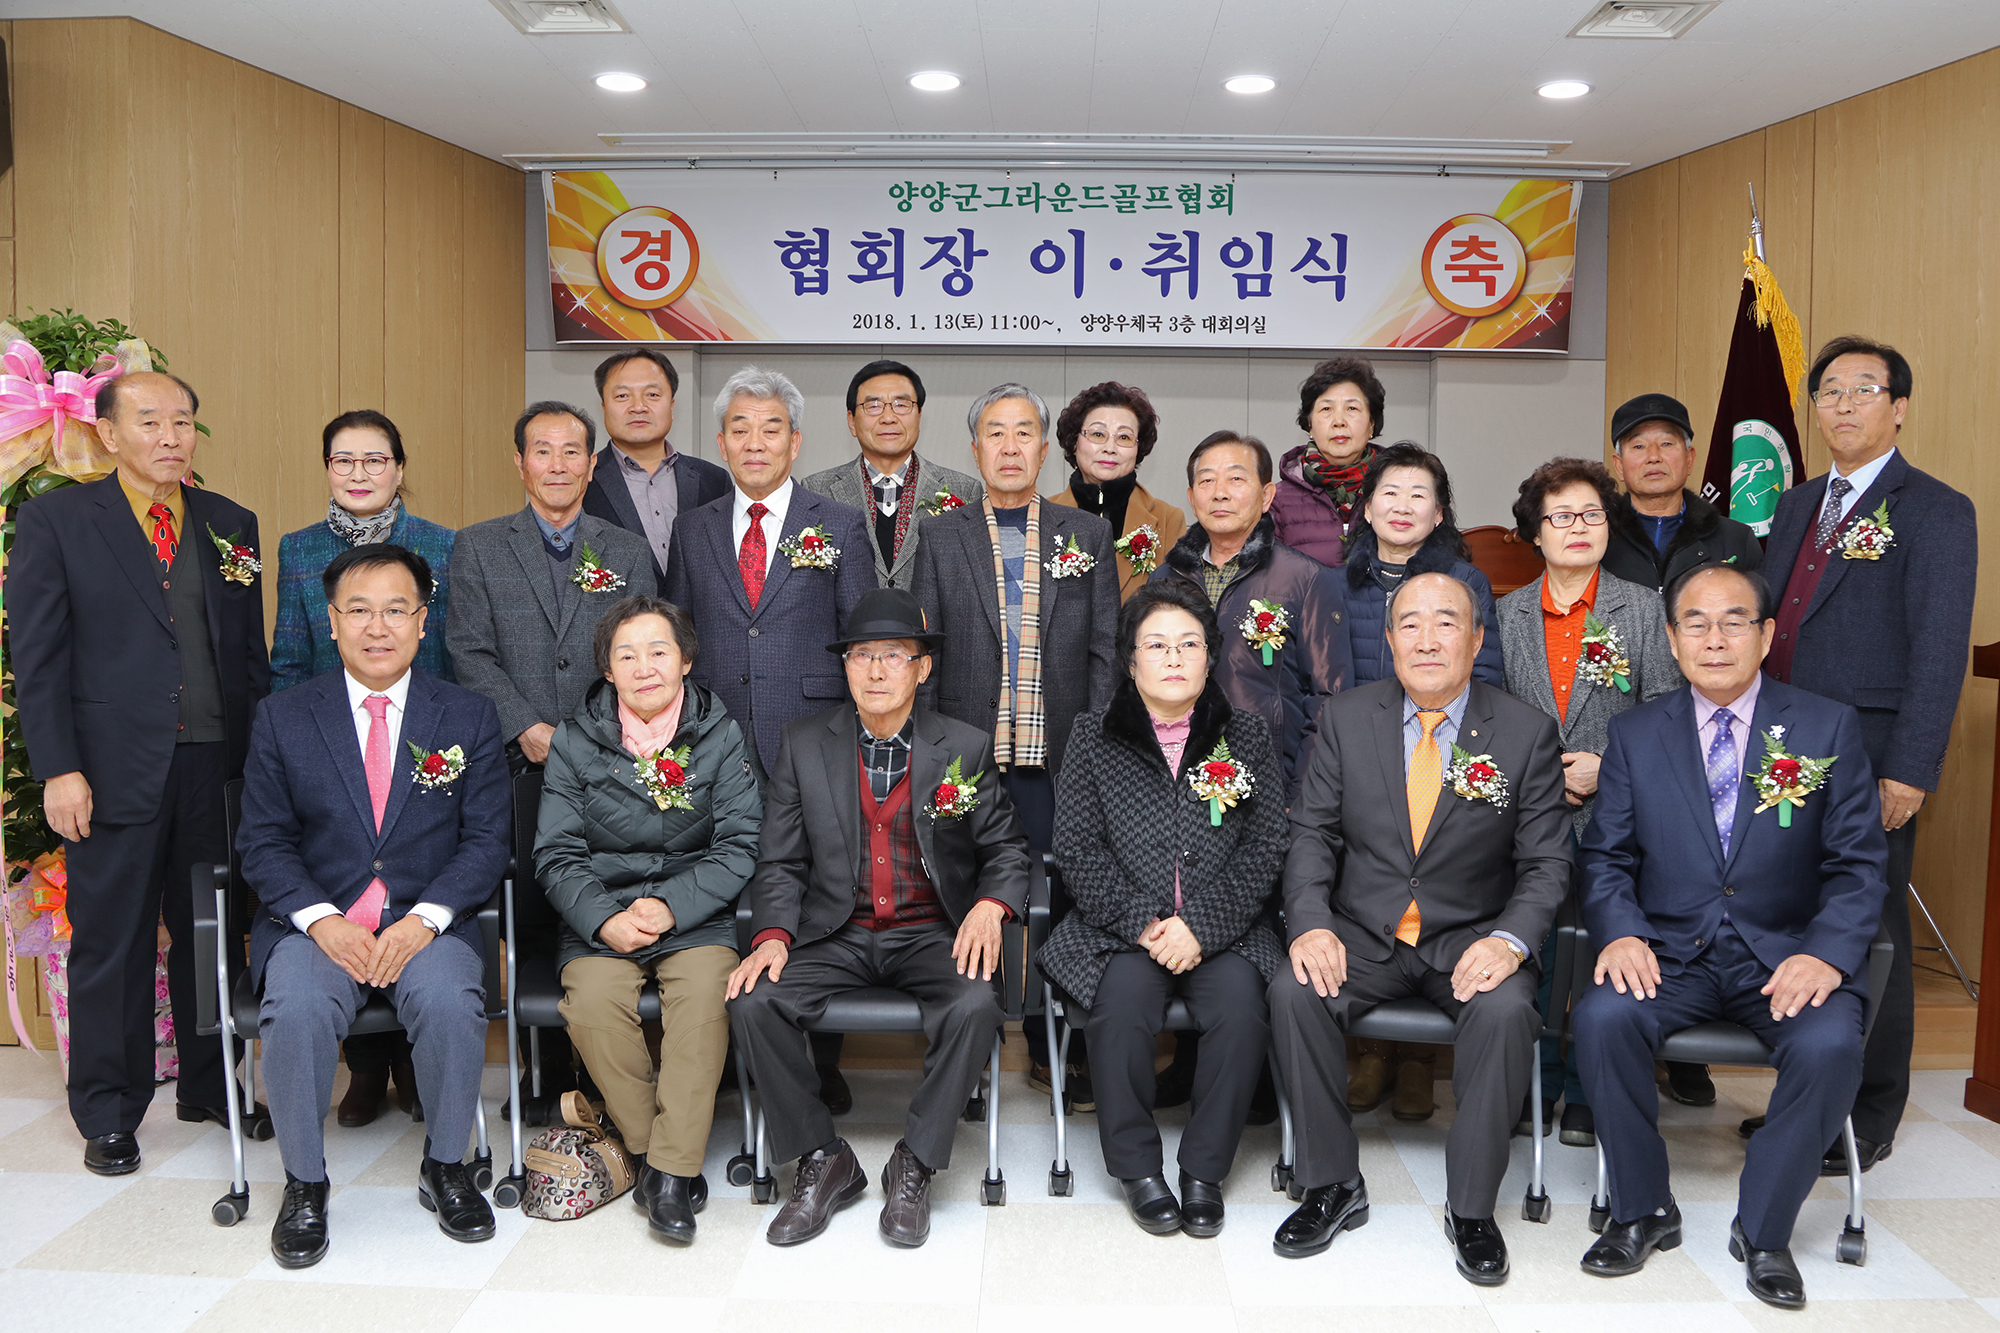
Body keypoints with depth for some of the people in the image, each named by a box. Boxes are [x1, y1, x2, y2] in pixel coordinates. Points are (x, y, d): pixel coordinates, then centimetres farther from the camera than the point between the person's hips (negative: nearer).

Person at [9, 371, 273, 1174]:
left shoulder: (231, 526, 10)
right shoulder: (55, 521, 1)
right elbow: (37, 657, -3)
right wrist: (58, 770, -10)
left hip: (219, 767, 3)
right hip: (114, 770, -3)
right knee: (111, 947, 7)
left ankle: (209, 1089, 29)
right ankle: (107, 1115, 21)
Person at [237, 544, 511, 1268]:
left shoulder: (469, 716, 6)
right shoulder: (283, 717, 7)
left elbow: (488, 837, 1)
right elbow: (262, 842, 4)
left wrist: (424, 918, -15)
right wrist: (321, 920, -14)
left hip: (430, 923, 0)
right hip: (315, 923, 1)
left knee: (450, 1004, -30)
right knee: (296, 1010, -30)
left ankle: (444, 1167, -3)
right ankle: (304, 1184, -4)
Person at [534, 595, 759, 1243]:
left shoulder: (721, 737, 3)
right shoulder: (574, 744, 5)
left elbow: (738, 846, -1)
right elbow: (557, 855, 3)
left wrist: (670, 905, -15)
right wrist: (603, 919, -15)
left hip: (697, 915, -1)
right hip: (599, 918, 1)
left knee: (706, 993, -29)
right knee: (592, 1003, -28)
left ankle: (672, 1170, -21)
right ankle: (648, 1146, -8)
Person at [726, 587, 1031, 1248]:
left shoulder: (966, 748, 1)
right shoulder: (804, 744, 3)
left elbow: (1006, 850, 6)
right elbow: (781, 862, 5)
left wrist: (990, 906, -16)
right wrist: (772, 935, -13)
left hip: (932, 934, -1)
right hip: (836, 933, 2)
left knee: (975, 1005, -32)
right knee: (752, 1002, -24)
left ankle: (913, 1165, -9)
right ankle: (823, 1160, -3)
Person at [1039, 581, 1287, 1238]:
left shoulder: (1246, 735, 8)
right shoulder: (1094, 734, 7)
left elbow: (1264, 848, 1)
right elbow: (1078, 848, 1)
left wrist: (1200, 926, -12)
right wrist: (1144, 923, -13)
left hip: (1224, 929, 1)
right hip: (1120, 927, 0)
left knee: (1242, 1007, -27)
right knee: (1121, 1006, -29)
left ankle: (1204, 1170, -6)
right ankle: (1137, 1166, -5)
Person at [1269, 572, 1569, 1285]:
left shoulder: (1527, 732, -3)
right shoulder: (1346, 717, 2)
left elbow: (1545, 861, -3)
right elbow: (1313, 832, 2)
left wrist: (1508, 940, -22)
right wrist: (1311, 923, -16)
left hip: (1471, 939, -1)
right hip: (1362, 932, 2)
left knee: (1506, 1011, -31)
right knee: (1294, 991, -26)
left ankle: (1471, 1205, -8)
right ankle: (1334, 1186, -6)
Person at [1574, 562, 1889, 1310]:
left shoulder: (1830, 729, 3)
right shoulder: (1634, 734, 6)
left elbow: (1858, 863, 1)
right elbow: (1607, 856, 5)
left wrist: (1828, 953, -17)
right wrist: (1619, 932, -15)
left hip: (1784, 955, 0)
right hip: (1669, 952, 1)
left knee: (1830, 1045, -30)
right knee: (1602, 1017, -28)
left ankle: (1762, 1230, -5)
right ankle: (1644, 1212, -5)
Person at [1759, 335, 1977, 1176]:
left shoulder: (1935, 513, -5)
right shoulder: (1796, 506, 16)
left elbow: (1940, 653, -12)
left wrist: (1909, 772, -18)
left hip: (1869, 760, -6)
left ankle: (1869, 1120, 18)